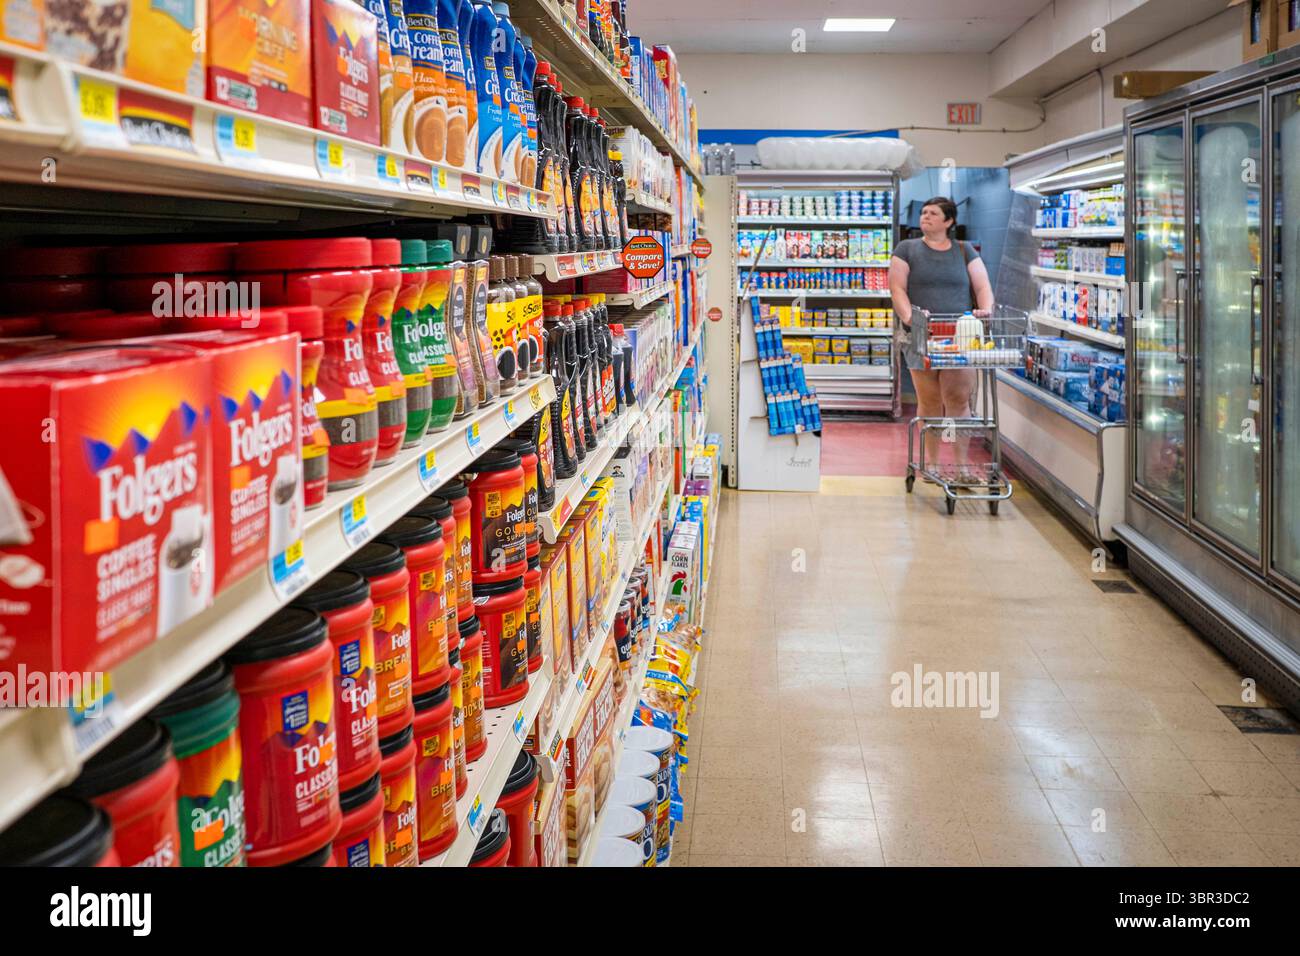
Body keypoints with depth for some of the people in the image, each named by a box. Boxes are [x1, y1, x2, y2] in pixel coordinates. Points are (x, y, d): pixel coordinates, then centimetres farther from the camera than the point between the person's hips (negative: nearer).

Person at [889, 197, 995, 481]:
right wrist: (908, 315, -20)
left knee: (958, 399, -6)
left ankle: (963, 465, -2)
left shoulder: (965, 251, 13)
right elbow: (898, 289, -2)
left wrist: (986, 309, -14)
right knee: (929, 401, 2)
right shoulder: (907, 249, 8)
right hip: (921, 337, -1)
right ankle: (930, 462, 12)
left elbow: (983, 287, 7)